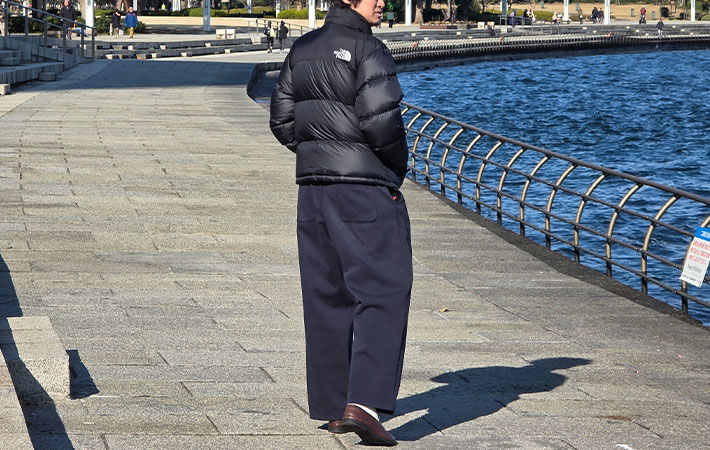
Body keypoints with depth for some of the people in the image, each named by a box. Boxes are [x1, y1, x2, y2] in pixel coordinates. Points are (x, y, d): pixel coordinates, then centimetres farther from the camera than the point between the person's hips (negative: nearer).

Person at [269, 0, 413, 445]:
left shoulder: (302, 50, 12)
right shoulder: (368, 50, -12)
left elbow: (282, 121, 14)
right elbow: (381, 120, -19)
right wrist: (400, 164, -2)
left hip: (313, 186, 8)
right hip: (367, 186, -8)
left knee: (326, 296, 13)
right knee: (383, 292, -6)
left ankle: (333, 406, 18)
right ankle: (363, 403, -19)